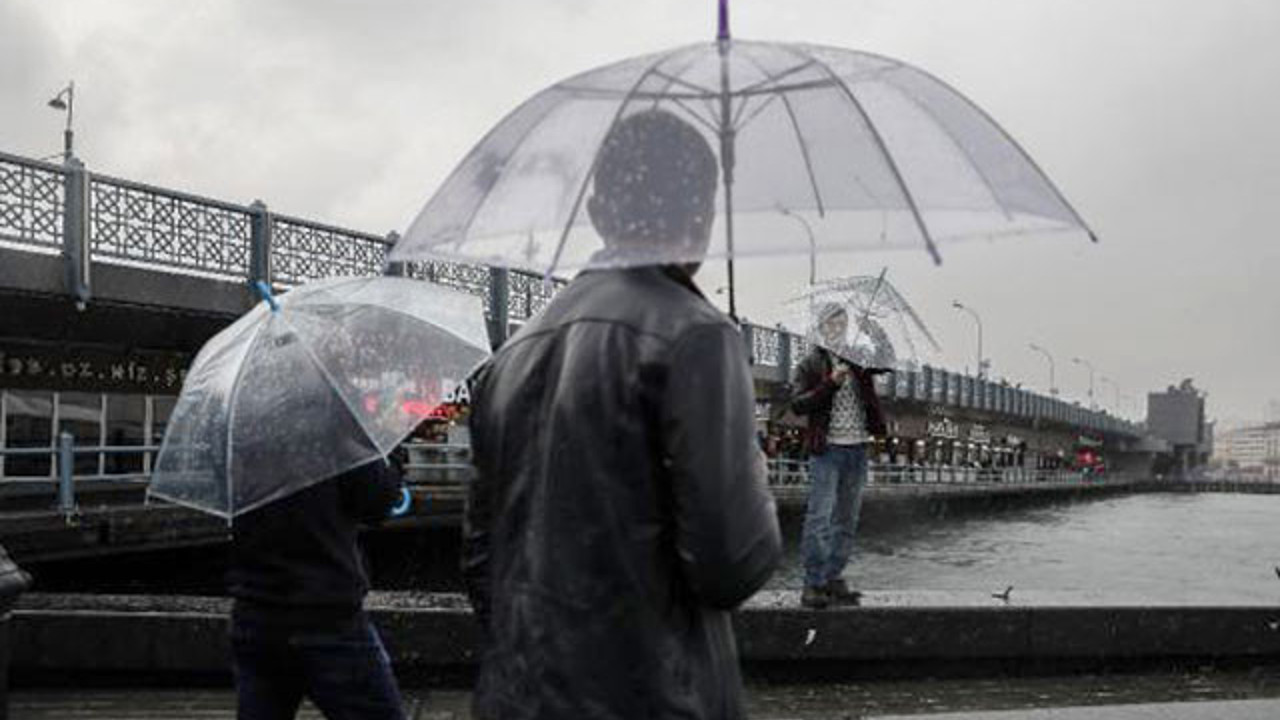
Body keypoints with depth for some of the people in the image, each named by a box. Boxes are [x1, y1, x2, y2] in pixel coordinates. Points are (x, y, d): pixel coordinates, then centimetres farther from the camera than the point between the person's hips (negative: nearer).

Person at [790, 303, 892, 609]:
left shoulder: (859, 360, 13)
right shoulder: (811, 364, 1)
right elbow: (797, 405, -8)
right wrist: (830, 383, -19)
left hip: (857, 448, 5)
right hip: (827, 449, -5)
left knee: (847, 519, 10)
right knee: (820, 517, -8)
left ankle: (834, 578, 18)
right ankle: (813, 583, -5)